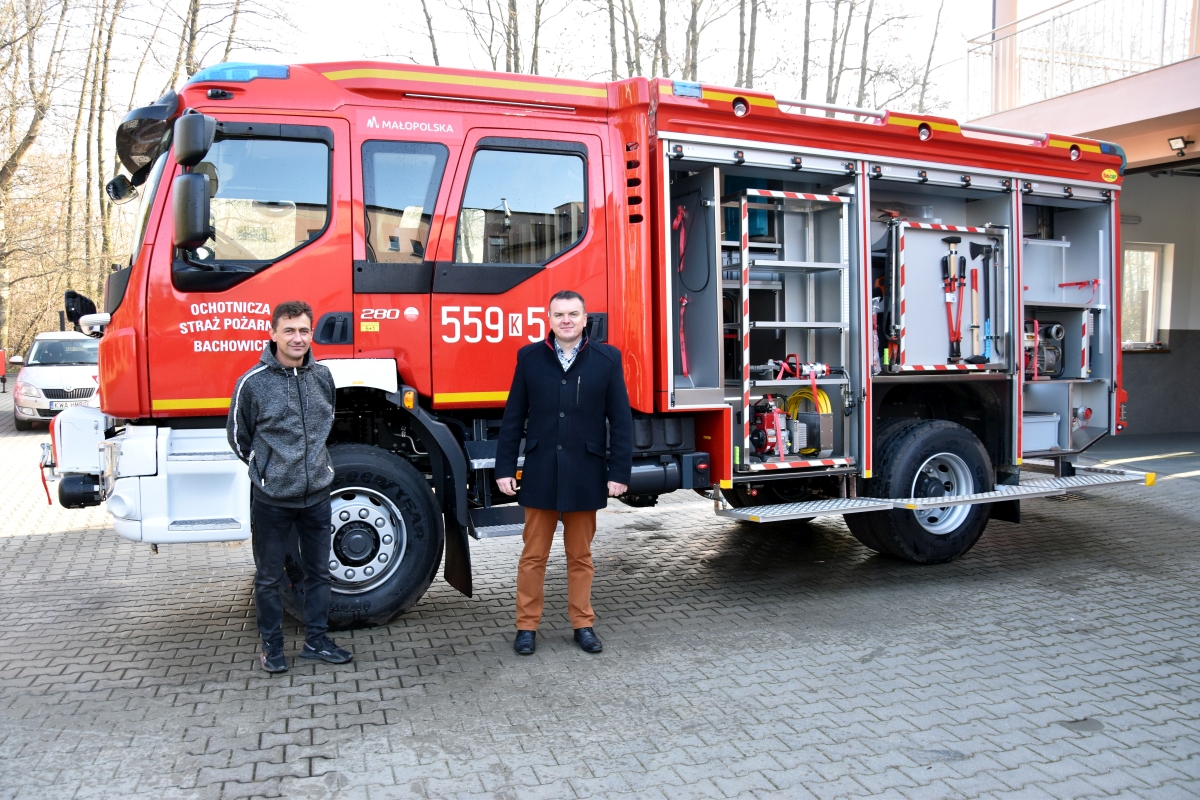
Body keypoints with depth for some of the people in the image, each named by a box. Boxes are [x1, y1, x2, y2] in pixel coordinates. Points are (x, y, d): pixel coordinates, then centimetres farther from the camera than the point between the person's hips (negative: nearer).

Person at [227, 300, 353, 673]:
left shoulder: (323, 377, 1)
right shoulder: (253, 382, -11)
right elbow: (238, 436, 2)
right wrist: (266, 468, 10)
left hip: (316, 493, 4)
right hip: (271, 497, -4)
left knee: (319, 572, 13)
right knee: (269, 577, 9)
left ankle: (316, 640, 27)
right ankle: (272, 644, 25)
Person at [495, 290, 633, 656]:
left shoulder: (607, 359, -1)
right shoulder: (529, 357, 2)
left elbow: (621, 420, -1)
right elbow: (513, 417, 3)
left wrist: (619, 471, -5)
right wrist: (505, 468, 0)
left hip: (586, 474, 0)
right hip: (540, 472, 1)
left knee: (580, 555, 12)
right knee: (533, 555, 8)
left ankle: (583, 624, 25)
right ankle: (527, 625, 20)